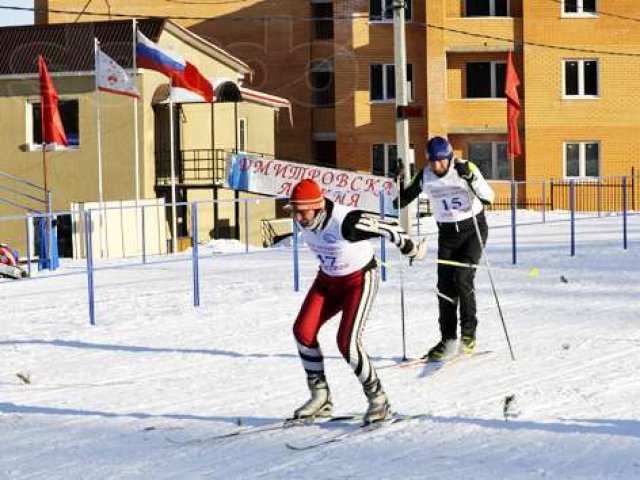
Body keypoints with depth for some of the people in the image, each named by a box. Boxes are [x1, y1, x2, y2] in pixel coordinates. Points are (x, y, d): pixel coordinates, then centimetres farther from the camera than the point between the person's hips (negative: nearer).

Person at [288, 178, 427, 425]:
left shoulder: (346, 222, -34)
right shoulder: (303, 220, -13)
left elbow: (388, 227, -23)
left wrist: (412, 250, -6)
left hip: (359, 280, -7)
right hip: (328, 280, 7)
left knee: (347, 342, -18)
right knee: (303, 330, -8)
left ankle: (378, 399, 0)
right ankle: (320, 398, 5)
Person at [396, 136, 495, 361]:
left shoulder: (465, 169, -15)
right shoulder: (426, 176, -5)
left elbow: (488, 198, -23)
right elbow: (403, 200, 4)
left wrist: (471, 178, -36)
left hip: (473, 229, -4)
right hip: (447, 233, 4)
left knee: (462, 278, -19)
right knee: (445, 286, -2)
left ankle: (469, 333, -6)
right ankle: (448, 340, 7)